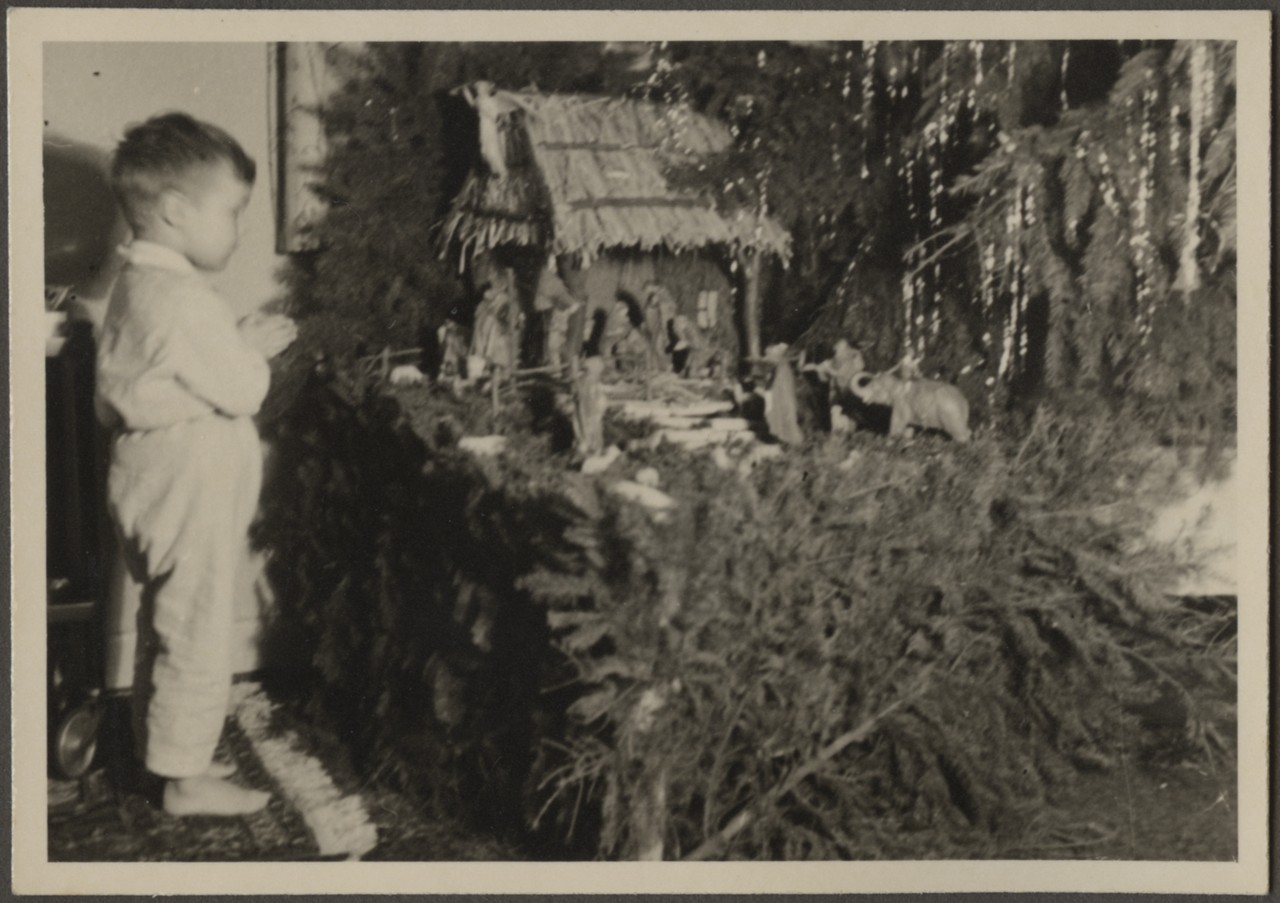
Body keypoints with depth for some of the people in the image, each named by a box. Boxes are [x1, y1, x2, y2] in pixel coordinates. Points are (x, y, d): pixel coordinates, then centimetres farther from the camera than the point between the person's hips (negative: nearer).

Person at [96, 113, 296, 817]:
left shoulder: (134, 285, 9)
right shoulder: (184, 300, -23)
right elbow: (241, 392, -21)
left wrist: (241, 342, 6)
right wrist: (254, 349, -2)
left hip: (150, 475, 10)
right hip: (190, 491, -10)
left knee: (163, 625, 21)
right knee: (197, 634, 1)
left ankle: (161, 748, 35)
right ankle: (186, 779, 12)